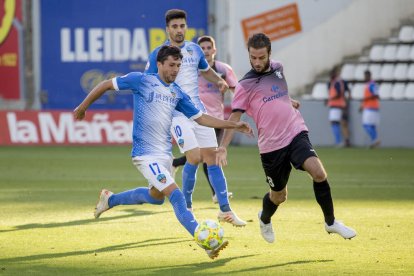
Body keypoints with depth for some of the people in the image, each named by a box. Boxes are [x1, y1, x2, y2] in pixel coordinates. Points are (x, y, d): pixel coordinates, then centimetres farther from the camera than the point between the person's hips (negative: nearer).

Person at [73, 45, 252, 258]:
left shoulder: (177, 93, 8)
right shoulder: (141, 80, -9)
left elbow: (201, 118, 11)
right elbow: (106, 85, 0)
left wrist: (233, 125, 3)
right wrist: (83, 107, 5)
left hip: (165, 153, 8)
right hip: (146, 154, -8)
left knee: (156, 196, 24)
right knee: (176, 195, -18)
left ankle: (110, 199, 45)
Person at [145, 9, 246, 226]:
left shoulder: (194, 49, 9)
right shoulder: (158, 54, -5)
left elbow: (206, 70, 27)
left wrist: (219, 81, 7)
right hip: (177, 115, -5)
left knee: (211, 157, 0)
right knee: (195, 157, -18)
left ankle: (225, 210, 5)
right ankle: (186, 206, 2)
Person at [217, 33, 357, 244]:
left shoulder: (278, 68, 8)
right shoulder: (245, 85, -6)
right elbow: (234, 118, -8)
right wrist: (223, 147, -17)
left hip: (296, 133, 3)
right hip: (271, 145, -3)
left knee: (318, 173, -22)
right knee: (279, 196, 9)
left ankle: (331, 222, -5)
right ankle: (265, 220, 45)